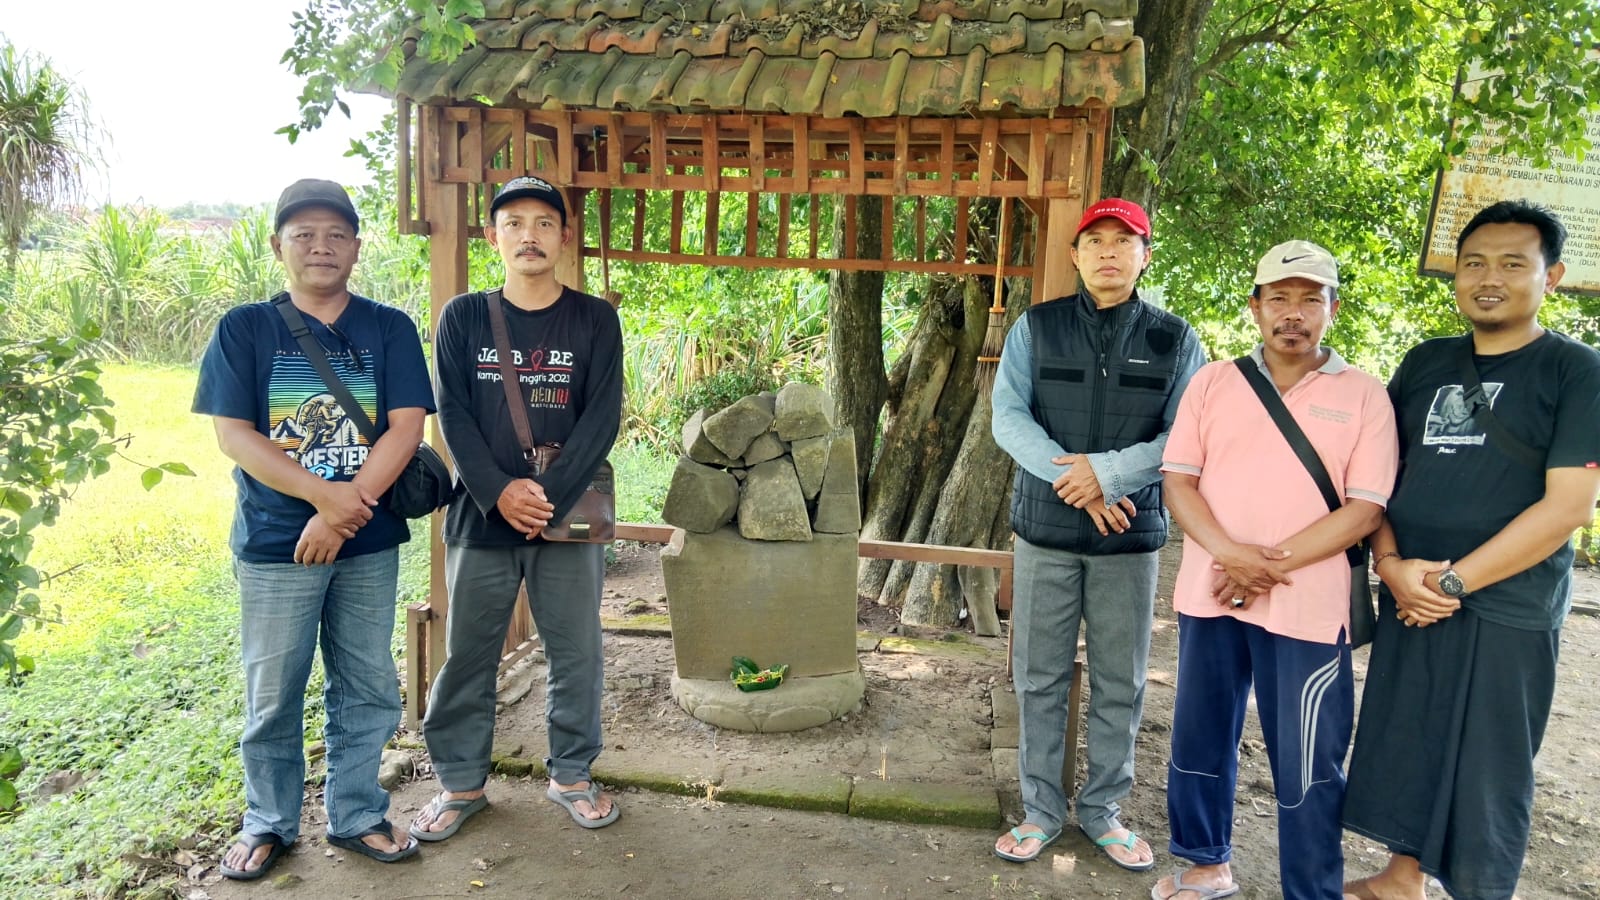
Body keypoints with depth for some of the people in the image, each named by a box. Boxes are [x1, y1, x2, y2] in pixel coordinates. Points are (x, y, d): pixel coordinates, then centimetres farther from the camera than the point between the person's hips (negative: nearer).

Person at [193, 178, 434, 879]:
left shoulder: (390, 329, 3)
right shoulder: (244, 328, 1)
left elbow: (406, 427, -7)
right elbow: (232, 434, -6)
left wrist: (342, 514, -15)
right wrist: (325, 493, -17)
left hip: (369, 541, 1)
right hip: (273, 543, -1)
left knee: (366, 688, 10)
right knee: (272, 694, 9)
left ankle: (356, 816, 27)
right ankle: (269, 823, 29)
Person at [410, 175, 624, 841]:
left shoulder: (595, 320, 1)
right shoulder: (463, 318, 4)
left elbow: (602, 419, -5)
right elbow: (454, 415, -2)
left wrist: (548, 496, -15)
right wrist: (499, 492, -16)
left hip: (569, 517, 0)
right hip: (481, 515, 1)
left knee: (576, 653, 8)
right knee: (468, 655, 9)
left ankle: (571, 773, 26)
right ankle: (461, 782, 27)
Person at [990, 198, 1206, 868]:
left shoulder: (1175, 340, 3)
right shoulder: (1035, 328, 2)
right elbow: (1008, 418, -6)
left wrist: (1107, 471, -18)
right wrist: (1076, 482, -17)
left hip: (1132, 536, 1)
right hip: (1046, 530, 0)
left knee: (1120, 683, 9)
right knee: (1040, 678, 7)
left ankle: (1103, 810, 26)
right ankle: (1041, 809, 22)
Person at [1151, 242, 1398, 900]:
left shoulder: (1363, 396, 1)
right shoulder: (1213, 382, 6)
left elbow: (1364, 509, -6)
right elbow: (1178, 481, 1)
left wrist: (1273, 563, -15)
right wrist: (1233, 554, -14)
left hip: (1308, 607, -3)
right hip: (1210, 596, 3)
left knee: (1307, 767, 4)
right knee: (1201, 739, 14)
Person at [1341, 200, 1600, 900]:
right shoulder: (1425, 363, 9)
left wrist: (1453, 581, -16)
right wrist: (1391, 564, -8)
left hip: (1506, 611, -4)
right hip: (1408, 598, 5)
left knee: (1486, 772, 5)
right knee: (1402, 746, 14)